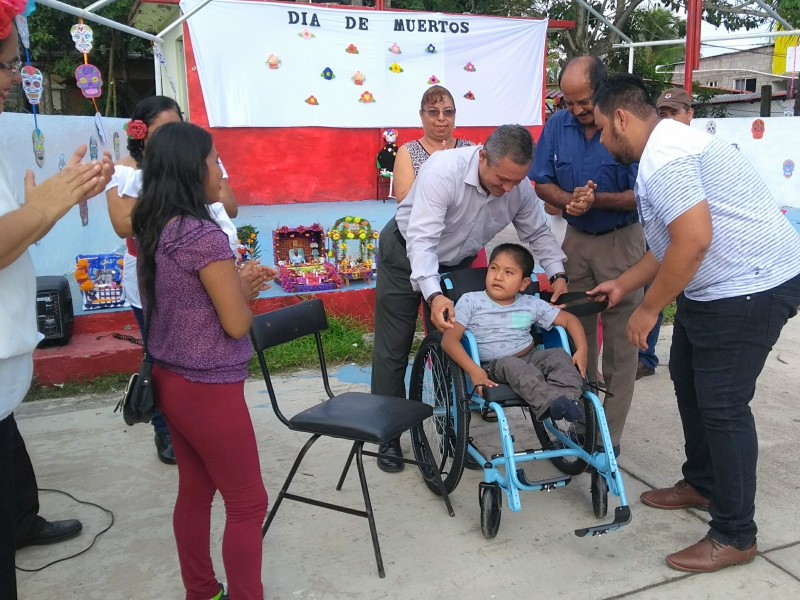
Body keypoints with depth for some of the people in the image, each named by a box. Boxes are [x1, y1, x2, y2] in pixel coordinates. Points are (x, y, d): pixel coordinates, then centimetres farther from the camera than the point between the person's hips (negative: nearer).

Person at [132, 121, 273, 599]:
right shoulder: (204, 235, -22)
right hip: (208, 390, -9)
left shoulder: (151, 230, 5)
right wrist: (245, 294, 0)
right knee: (248, 505, 6)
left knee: (195, 492, 20)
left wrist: (236, 286, 8)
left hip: (169, 380, 9)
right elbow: (236, 324, -20)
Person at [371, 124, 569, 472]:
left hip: (456, 262, 4)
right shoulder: (443, 171, -35)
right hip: (406, 253, -4)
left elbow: (537, 232, -3)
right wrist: (433, 295, -54)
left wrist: (557, 274, -19)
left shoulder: (519, 186, -18)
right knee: (393, 350, 0)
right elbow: (422, 240, -40)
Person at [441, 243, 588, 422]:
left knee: (559, 356, -21)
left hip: (530, 358, 4)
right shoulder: (470, 301, -4)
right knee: (513, 366, -34)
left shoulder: (532, 304, 5)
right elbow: (449, 339, -13)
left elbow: (569, 319, 11)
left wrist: (581, 350, -6)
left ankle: (566, 399, -38)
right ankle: (550, 402, -45)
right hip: (492, 366, -3)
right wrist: (473, 371, -26)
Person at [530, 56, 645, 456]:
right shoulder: (558, 125, -2)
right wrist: (570, 200, -18)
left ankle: (610, 435, 10)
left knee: (619, 343, 0)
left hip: (621, 242, -4)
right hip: (575, 239, 4)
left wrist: (597, 200, -30)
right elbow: (542, 183, 2)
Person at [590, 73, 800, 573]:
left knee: (722, 403, -5)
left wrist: (649, 309, -18)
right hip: (715, 287, 11)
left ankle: (735, 536, 10)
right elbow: (673, 242, 21)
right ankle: (702, 484, 37)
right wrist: (623, 285, 24)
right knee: (689, 379, 19)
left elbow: (694, 239, -28)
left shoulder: (662, 155, -19)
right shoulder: (667, 147, 16)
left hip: (750, 287, -11)